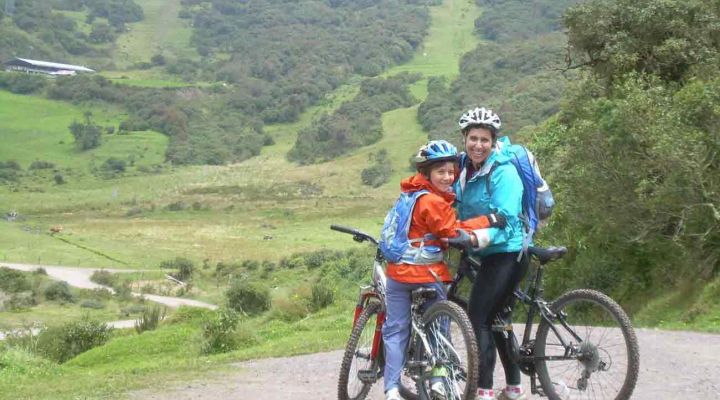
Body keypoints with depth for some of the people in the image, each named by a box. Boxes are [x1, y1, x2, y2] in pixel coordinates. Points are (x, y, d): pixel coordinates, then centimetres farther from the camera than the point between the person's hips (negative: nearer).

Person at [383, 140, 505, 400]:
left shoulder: (412, 192, 9)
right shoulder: (432, 201, -18)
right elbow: (453, 231, -18)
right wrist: (488, 221, -17)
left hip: (398, 272, 7)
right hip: (426, 273, -7)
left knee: (395, 330, 7)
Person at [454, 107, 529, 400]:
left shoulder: (503, 173, -17)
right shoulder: (466, 169, 6)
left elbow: (505, 218, -26)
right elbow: (458, 209, 15)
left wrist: (478, 237, -41)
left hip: (506, 254, -9)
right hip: (490, 255, 9)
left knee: (477, 316, -15)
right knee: (496, 319, 17)